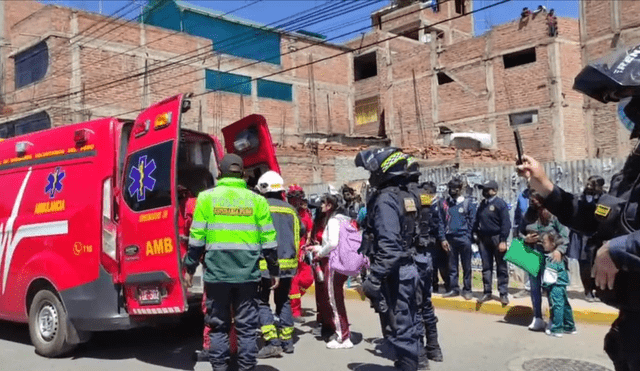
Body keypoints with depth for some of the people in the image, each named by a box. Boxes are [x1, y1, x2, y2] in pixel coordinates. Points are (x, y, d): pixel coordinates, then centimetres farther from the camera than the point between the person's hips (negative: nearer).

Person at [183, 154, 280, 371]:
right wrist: (274, 270, 12)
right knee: (247, 325, 8)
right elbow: (268, 240, 4)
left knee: (218, 324, 11)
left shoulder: (207, 197, 1)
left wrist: (190, 268, 11)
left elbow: (197, 238, 1)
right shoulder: (256, 200, 4)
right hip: (247, 272, 1)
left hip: (217, 272, 0)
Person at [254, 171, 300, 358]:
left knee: (262, 302, 2)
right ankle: (287, 341, 18)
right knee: (283, 301, 15)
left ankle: (273, 342, -5)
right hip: (287, 263, 5)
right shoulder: (291, 210, 9)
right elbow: (296, 237, 18)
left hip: (265, 263, -5)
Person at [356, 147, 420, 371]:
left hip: (393, 274, -10)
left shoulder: (385, 200, -17)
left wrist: (374, 278, -24)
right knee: (406, 325, 18)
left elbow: (388, 246, -26)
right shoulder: (405, 196, 12)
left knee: (396, 328, -1)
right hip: (406, 270, 10)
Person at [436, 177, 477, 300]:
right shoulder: (443, 203, 7)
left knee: (466, 267, 4)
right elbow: (440, 222, 4)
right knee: (452, 266, 8)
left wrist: (468, 237, -8)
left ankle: (467, 290, 11)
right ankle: (453, 289, 16)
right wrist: (442, 238, -4)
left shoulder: (468, 203, 2)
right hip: (449, 239, 2)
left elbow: (472, 221, 0)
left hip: (464, 238, -2)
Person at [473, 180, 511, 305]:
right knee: (486, 267, 10)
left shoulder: (500, 204, -8)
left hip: (496, 239, -6)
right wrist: (476, 235, 8)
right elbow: (477, 221, 16)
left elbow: (506, 224, -13)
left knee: (501, 267, 2)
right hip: (483, 239, 6)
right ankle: (487, 292, 17)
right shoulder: (482, 204, 12)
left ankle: (503, 294, 8)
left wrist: (503, 241, -17)